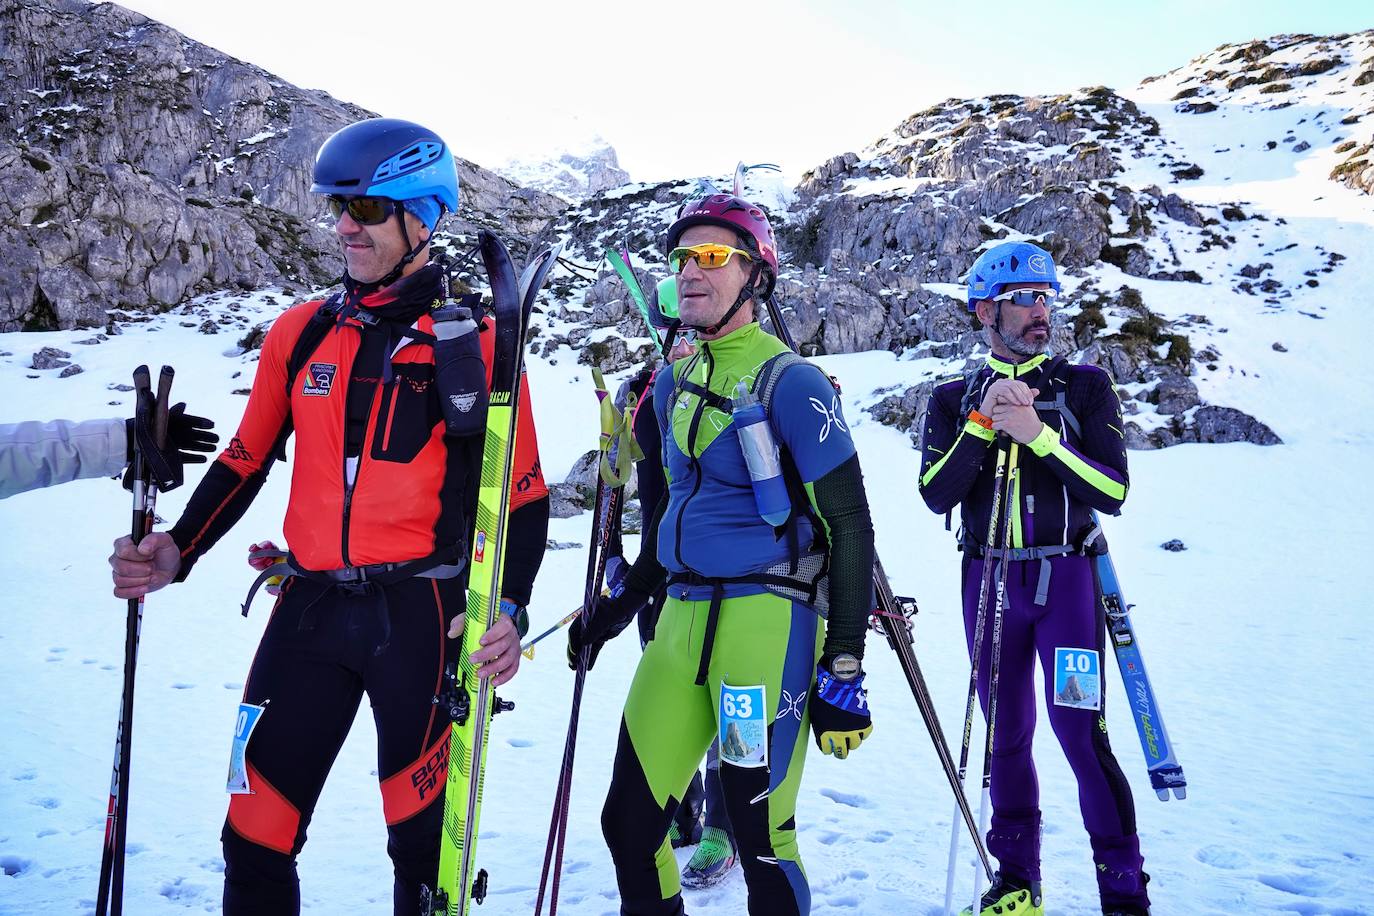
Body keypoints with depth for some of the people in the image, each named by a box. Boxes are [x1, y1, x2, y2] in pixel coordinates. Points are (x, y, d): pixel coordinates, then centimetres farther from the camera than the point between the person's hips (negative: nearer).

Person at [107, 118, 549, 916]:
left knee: (423, 843, 8)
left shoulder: (476, 342, -4)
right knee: (254, 839, 8)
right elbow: (246, 460, 15)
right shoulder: (302, 332, 8)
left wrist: (508, 609, -18)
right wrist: (179, 551, 0)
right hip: (310, 609, 4)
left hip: (421, 613, -3)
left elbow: (524, 494, -4)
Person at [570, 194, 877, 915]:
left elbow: (849, 526, -9)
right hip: (682, 616, 7)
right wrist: (623, 601, 25)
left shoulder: (790, 382, -8)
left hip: (766, 618, -7)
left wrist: (843, 670, -13)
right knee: (628, 824, 9)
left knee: (761, 839, -5)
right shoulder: (674, 383, 13)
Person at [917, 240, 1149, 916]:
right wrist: (983, 421, -15)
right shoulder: (954, 399, 8)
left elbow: (1114, 492, -8)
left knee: (1081, 734, -7)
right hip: (988, 580, 2)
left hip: (1065, 576, -2)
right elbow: (936, 495, -6)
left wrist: (1038, 434, -17)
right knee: (1006, 734, 10)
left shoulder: (1084, 386, 3)